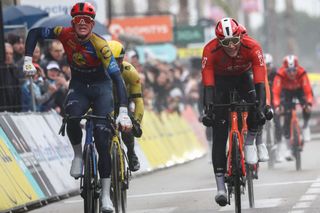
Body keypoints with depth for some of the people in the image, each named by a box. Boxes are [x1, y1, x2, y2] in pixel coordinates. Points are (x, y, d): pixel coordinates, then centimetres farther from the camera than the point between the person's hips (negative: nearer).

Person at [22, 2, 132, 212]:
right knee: (72, 118, -32)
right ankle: (78, 155, -2)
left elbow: (117, 77, -33)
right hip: (79, 85, 3)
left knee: (102, 141, -13)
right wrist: (28, 60, -19)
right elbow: (35, 33, -5)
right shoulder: (66, 34, -17)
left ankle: (106, 195, -7)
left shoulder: (100, 45, -28)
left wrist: (123, 111, -43)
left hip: (101, 86, -3)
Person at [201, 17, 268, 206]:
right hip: (221, 79, -1)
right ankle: (221, 186, -13)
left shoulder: (252, 47, -34)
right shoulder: (210, 50, -34)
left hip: (243, 76, 1)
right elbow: (208, 84, -34)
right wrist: (208, 110, -44)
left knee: (255, 104, -32)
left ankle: (250, 142, -3)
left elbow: (260, 80, -37)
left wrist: (261, 108, -46)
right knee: (219, 131, -11)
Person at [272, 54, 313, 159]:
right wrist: (277, 106, -53)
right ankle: (288, 148, 0)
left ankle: (305, 125, 4)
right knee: (287, 119, -8)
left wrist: (309, 103, -52)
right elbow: (276, 91, -39)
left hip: (299, 90, 0)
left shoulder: (302, 72, -34)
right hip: (287, 91, 0)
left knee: (306, 108, -29)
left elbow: (308, 89, -38)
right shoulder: (280, 74, -35)